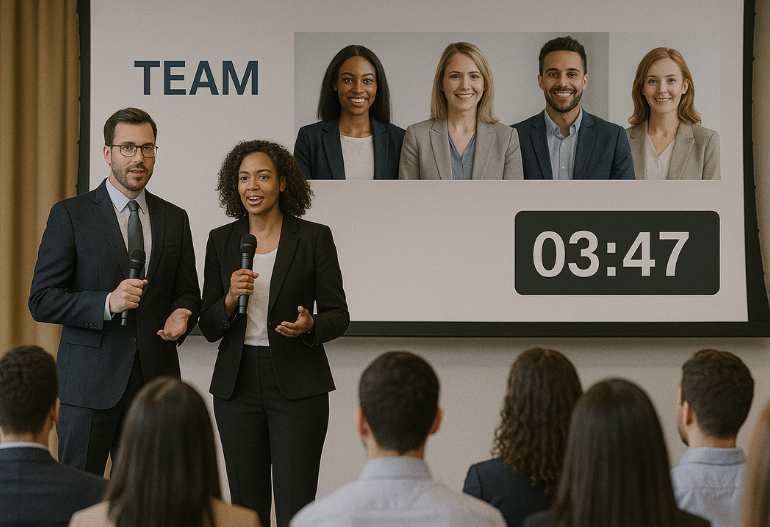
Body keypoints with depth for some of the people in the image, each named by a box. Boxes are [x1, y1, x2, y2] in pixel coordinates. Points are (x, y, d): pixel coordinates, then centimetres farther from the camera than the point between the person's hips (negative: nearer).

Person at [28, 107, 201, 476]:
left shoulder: (175, 219, 12)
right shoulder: (70, 215, -1)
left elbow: (187, 291, 20)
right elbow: (41, 301, -5)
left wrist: (181, 314, -5)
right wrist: (107, 303, -19)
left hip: (155, 377, 3)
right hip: (89, 382, -3)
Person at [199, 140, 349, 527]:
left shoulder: (314, 238, -1)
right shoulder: (221, 240, 7)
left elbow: (338, 315, 2)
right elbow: (208, 328, 8)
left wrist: (309, 325, -19)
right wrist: (231, 299, -13)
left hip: (297, 384, -3)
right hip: (237, 384, 3)